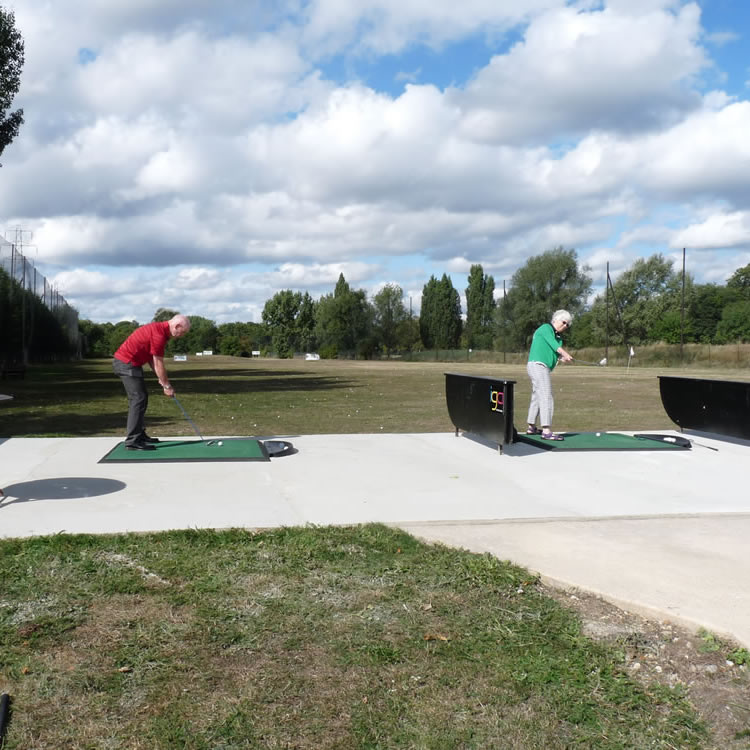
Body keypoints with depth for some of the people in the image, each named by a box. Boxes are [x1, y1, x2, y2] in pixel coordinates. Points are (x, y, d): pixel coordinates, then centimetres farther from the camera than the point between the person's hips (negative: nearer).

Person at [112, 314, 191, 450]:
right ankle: (132, 441, -11)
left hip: (125, 362, 11)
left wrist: (162, 379, 10)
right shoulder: (159, 334, -20)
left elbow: (152, 359, 15)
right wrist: (167, 386, -6)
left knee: (141, 397, 15)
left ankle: (139, 435, 21)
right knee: (138, 398, -11)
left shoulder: (160, 329, 12)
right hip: (126, 363, -11)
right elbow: (159, 364, -15)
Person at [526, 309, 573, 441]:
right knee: (546, 398, -16)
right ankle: (547, 431, -23)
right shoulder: (546, 328, -2)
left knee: (537, 398, 16)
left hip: (544, 369, 10)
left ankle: (531, 428, 27)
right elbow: (551, 342, -21)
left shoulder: (558, 337, 22)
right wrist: (564, 352, -34)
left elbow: (558, 354, 5)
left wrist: (563, 357, -18)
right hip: (538, 365, -10)